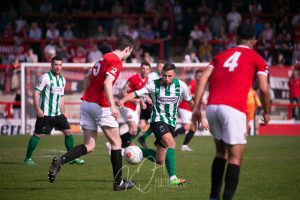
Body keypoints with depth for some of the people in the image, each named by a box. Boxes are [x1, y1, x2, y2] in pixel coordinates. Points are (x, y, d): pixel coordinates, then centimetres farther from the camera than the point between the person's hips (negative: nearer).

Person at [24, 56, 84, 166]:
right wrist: (38, 109, -19)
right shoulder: (45, 77, -10)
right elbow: (36, 92, -12)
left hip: (58, 113, 7)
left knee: (68, 132, 3)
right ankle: (28, 158, 4)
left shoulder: (62, 79, 13)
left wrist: (63, 111, 18)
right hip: (45, 114, -7)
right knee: (38, 135, -6)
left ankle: (72, 158, 11)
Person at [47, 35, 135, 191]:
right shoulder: (116, 62, -10)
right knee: (116, 143, 6)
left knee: (89, 146, 8)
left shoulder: (103, 58, 16)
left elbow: (88, 79, 24)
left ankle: (60, 160, -13)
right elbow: (107, 83, -25)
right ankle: (118, 182, 10)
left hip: (86, 102, 8)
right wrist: (113, 106, -32)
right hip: (100, 107, -8)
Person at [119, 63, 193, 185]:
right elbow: (136, 94, -13)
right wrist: (123, 100, -31)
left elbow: (190, 102, 12)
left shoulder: (181, 86, -2)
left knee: (160, 161, 5)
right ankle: (172, 178, -33)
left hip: (171, 123, 4)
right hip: (158, 120, -4)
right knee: (171, 143, -31)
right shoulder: (153, 85, -8)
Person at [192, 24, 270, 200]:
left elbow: (203, 78, 11)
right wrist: (267, 112, 15)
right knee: (235, 159, 0)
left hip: (212, 106, 5)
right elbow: (264, 88, 1)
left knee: (221, 152, 22)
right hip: (233, 109, -5)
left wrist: (197, 108, 9)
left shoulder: (221, 56, 23)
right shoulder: (257, 59, 12)